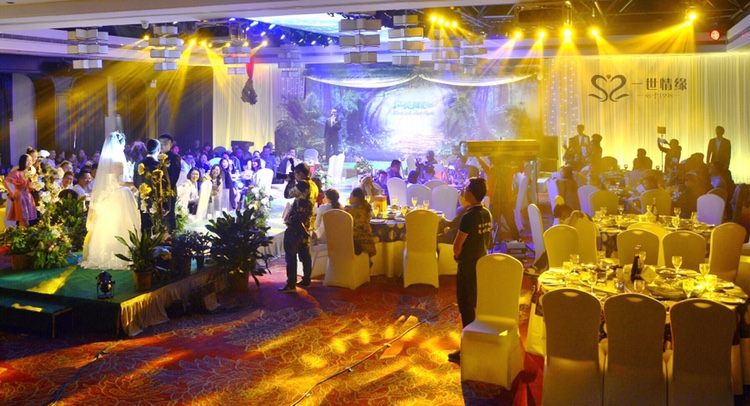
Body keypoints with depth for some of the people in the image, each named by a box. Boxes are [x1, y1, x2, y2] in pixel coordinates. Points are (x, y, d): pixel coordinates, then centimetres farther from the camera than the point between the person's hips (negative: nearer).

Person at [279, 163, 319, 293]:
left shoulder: (303, 184, -16)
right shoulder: (313, 186, 11)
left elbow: (287, 194, -7)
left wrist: (290, 182, 8)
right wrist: (293, 183, 16)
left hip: (296, 224, -9)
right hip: (306, 224, 9)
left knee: (291, 254, -7)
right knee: (304, 253, 15)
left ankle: (291, 284, -8)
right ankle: (306, 280, 21)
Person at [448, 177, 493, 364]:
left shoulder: (469, 216, -22)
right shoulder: (487, 213, 3)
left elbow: (457, 245, -18)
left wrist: (457, 255, 2)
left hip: (468, 266, -8)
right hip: (482, 262, 8)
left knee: (466, 307, 0)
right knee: (477, 305, 19)